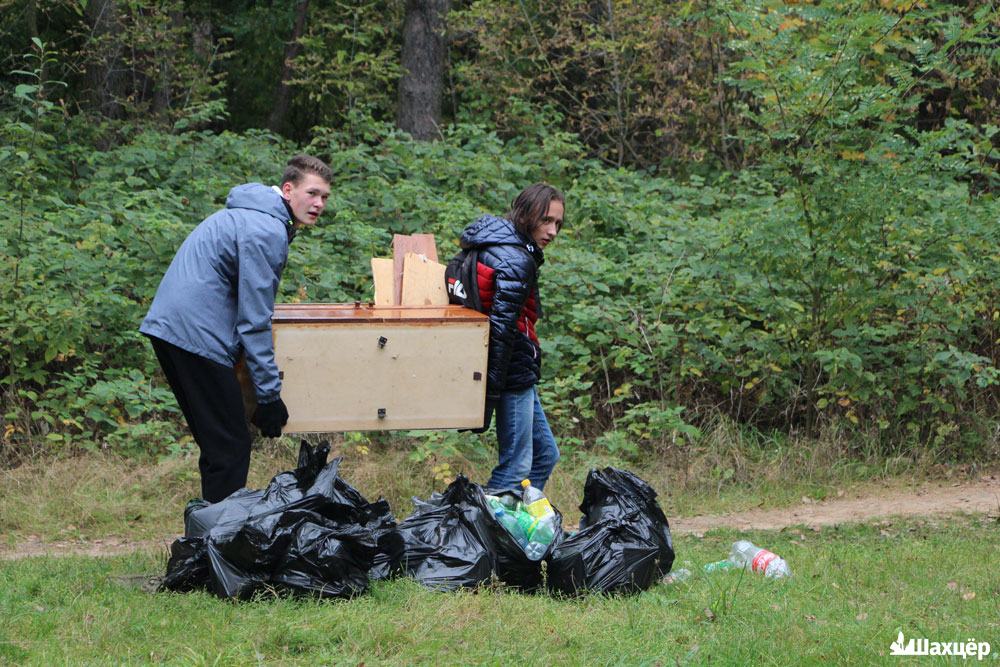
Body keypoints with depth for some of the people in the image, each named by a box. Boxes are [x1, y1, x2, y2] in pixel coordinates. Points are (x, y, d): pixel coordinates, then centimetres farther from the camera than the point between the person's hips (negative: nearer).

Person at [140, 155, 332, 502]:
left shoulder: (249, 215, 19)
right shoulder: (267, 232, -14)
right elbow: (254, 319, -16)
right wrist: (269, 393, -13)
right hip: (197, 335, -11)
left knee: (218, 444, 17)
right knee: (231, 448, -7)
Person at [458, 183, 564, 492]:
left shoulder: (493, 245, 13)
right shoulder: (516, 261, -17)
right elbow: (502, 327, -23)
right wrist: (491, 392, -25)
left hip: (518, 373, 10)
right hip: (514, 371, -10)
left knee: (545, 454, 18)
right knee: (516, 466, -6)